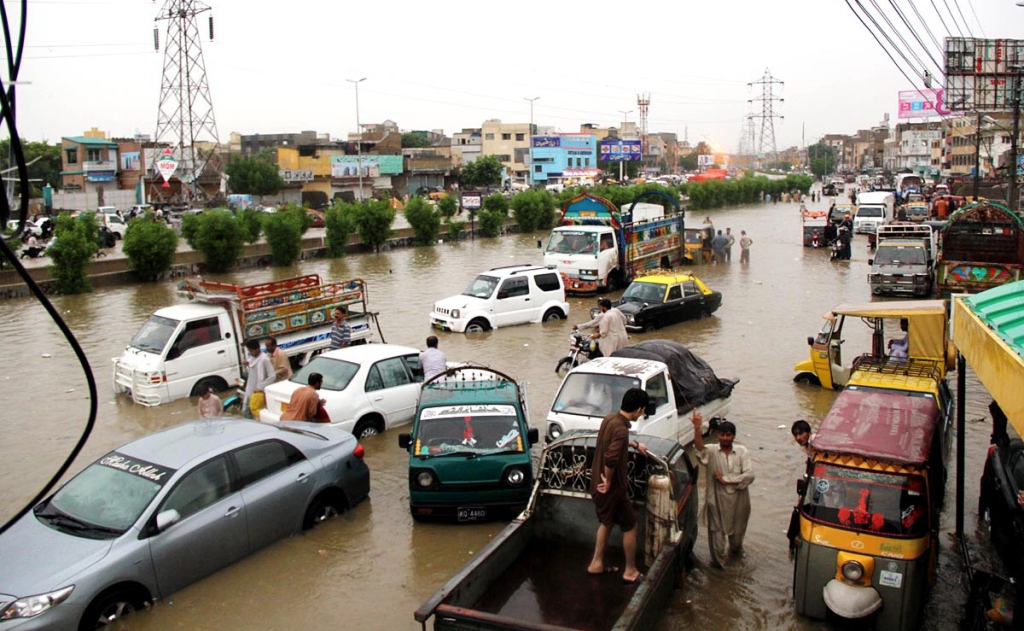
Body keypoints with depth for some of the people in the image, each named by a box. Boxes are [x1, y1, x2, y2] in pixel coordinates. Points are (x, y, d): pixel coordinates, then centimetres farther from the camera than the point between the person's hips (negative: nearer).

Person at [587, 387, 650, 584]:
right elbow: (611, 459, -39)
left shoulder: (609, 419, 1)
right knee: (630, 527, 9)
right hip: (612, 489, -9)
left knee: (607, 522, 26)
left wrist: (635, 445, 31)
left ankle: (596, 563, 35)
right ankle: (630, 572, 20)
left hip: (598, 485, 9)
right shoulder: (621, 429, -27)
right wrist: (609, 481, -23)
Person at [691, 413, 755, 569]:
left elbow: (749, 475, -11)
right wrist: (697, 428, -47)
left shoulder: (741, 451, -3)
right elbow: (700, 448, -32)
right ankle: (719, 560, 26)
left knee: (737, 530, 21)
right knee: (718, 531, 2)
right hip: (717, 500, -2)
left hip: (738, 500, 2)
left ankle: (736, 548, 54)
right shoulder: (711, 451, -8)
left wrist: (726, 479, -16)